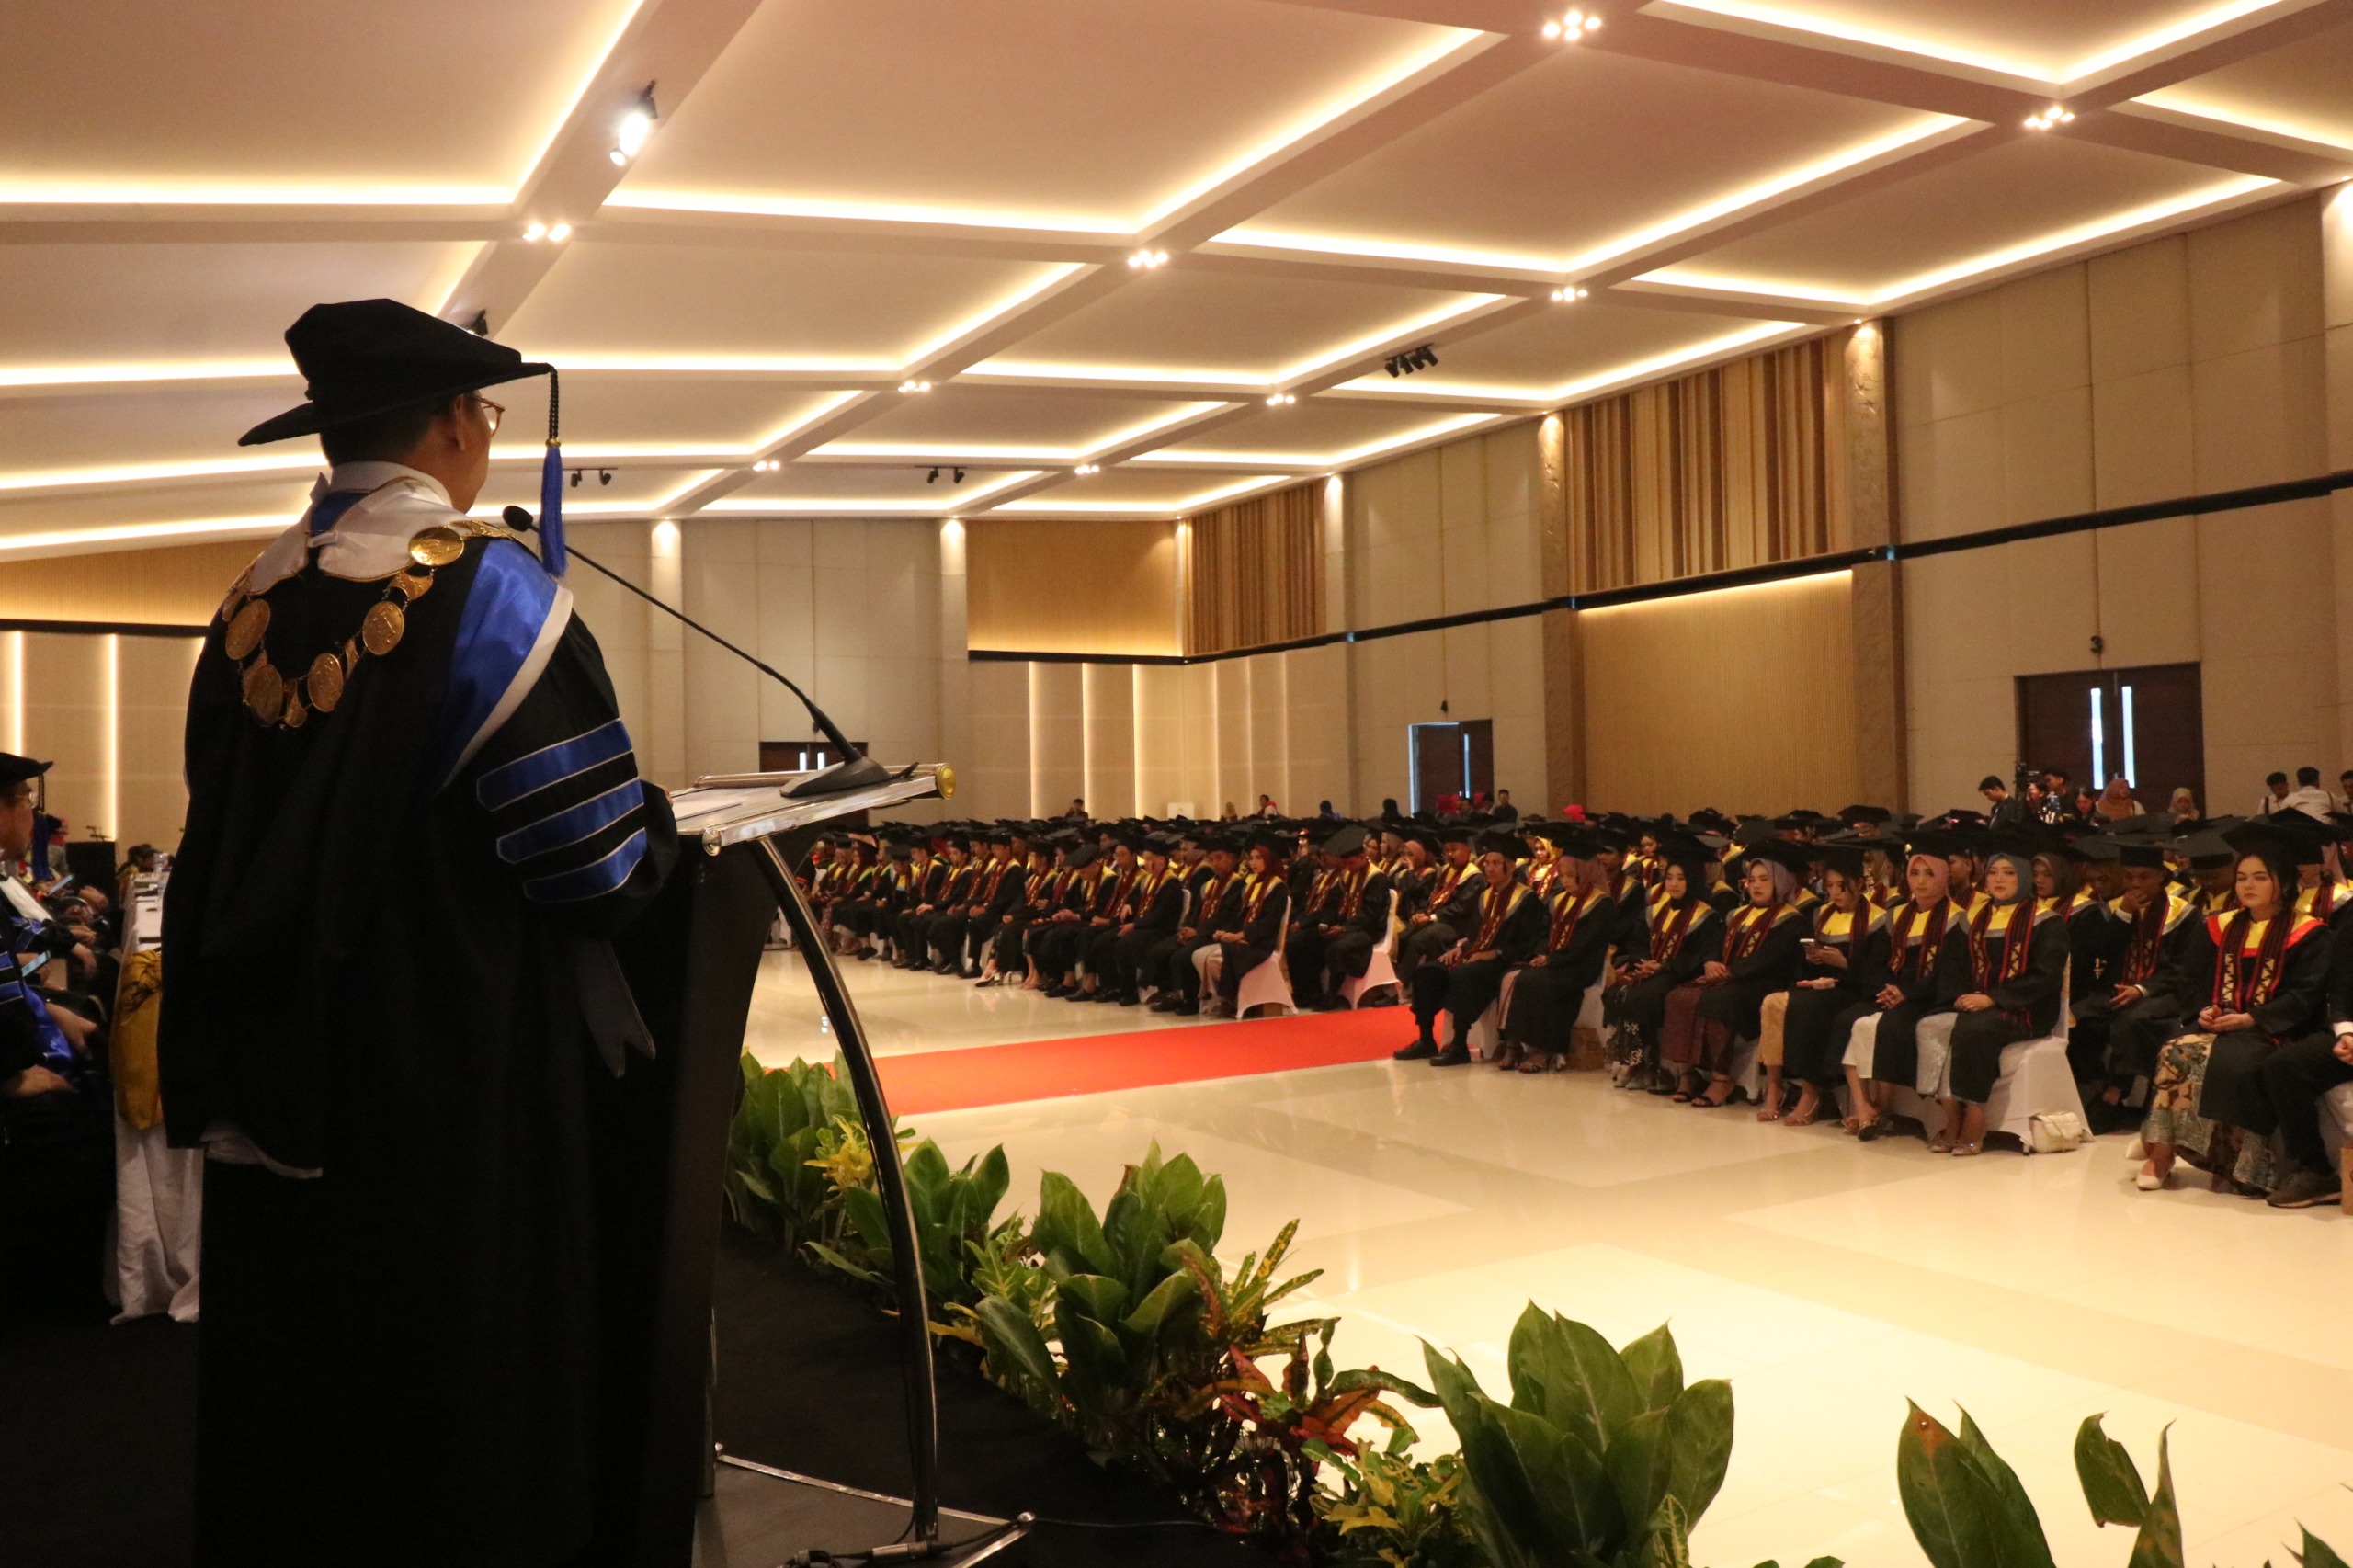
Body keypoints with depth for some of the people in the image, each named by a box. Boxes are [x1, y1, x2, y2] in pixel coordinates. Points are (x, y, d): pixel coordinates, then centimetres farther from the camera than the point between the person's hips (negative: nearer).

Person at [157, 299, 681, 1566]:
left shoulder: (248, 610, 4)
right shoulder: (489, 592, -15)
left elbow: (224, 855, 12)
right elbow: (605, 866, -20)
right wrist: (662, 831, 2)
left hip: (275, 1112, 6)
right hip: (472, 1105, -6)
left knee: (298, 1430, 18)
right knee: (467, 1430, 7)